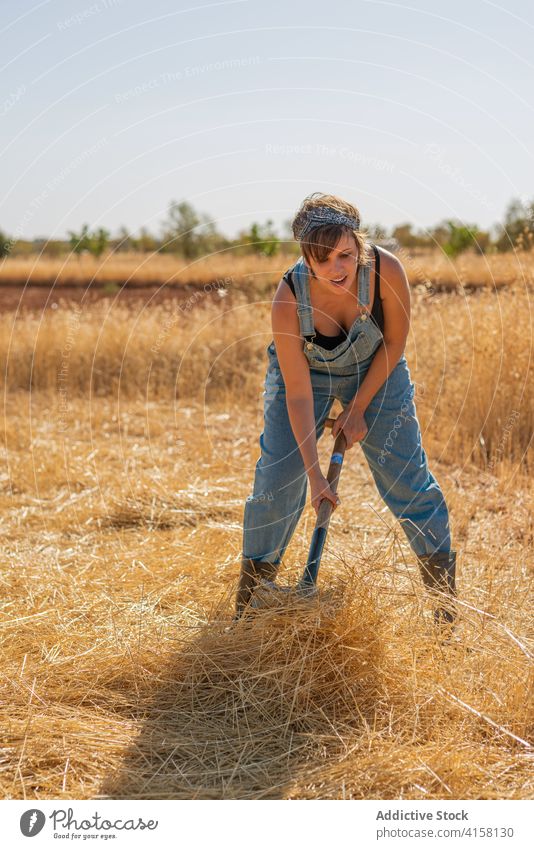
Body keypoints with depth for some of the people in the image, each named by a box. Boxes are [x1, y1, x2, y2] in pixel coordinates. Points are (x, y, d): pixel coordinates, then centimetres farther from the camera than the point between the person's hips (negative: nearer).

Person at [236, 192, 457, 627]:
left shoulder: (386, 270, -33)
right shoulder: (289, 298, -34)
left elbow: (395, 342, -14)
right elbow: (298, 391, -28)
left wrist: (358, 408, -13)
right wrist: (314, 472, -29)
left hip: (375, 370, 1)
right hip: (307, 373, -1)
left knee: (407, 474, -2)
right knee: (277, 480, -6)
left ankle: (445, 589, 13)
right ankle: (252, 595, 12)